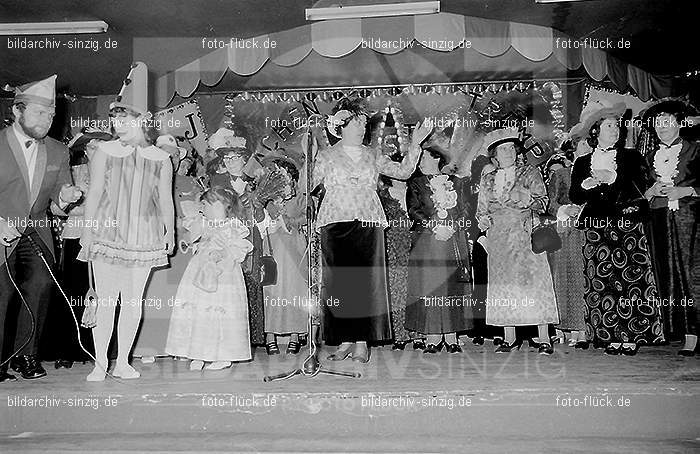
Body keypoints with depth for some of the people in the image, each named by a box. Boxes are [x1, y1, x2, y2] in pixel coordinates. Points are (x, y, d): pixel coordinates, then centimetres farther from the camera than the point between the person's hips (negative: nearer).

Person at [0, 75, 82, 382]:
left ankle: (25, 353, -1)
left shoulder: (58, 152, 6)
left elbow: (56, 207, 8)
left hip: (35, 232, 3)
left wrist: (64, 198, -15)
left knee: (42, 281, -19)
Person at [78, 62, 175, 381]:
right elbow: (94, 193, 5)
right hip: (108, 234, -1)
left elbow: (165, 199, 10)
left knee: (133, 301, 5)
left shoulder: (160, 159, 6)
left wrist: (170, 231, 4)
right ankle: (100, 363, 10)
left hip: (144, 238, 1)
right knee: (105, 299, -1)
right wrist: (88, 229, -1)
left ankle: (122, 362, 16)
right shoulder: (105, 152, 5)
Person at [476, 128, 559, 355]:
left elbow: (542, 200, 1)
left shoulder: (530, 173, 9)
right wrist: (485, 220, -4)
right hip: (499, 240, 3)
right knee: (503, 285, 0)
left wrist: (532, 204, -19)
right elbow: (481, 210, 18)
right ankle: (510, 338, 7)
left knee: (534, 282, -9)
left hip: (527, 236, -3)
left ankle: (544, 339, -5)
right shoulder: (487, 180, 17)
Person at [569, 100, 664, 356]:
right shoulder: (583, 163, 14)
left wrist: (611, 178, -8)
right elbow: (574, 197, 9)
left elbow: (639, 190, 0)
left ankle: (632, 336, -2)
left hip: (627, 226, -1)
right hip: (596, 228, 1)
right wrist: (587, 184, -10)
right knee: (601, 282, -3)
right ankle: (609, 337, 2)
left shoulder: (631, 158, 11)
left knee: (631, 279, -8)